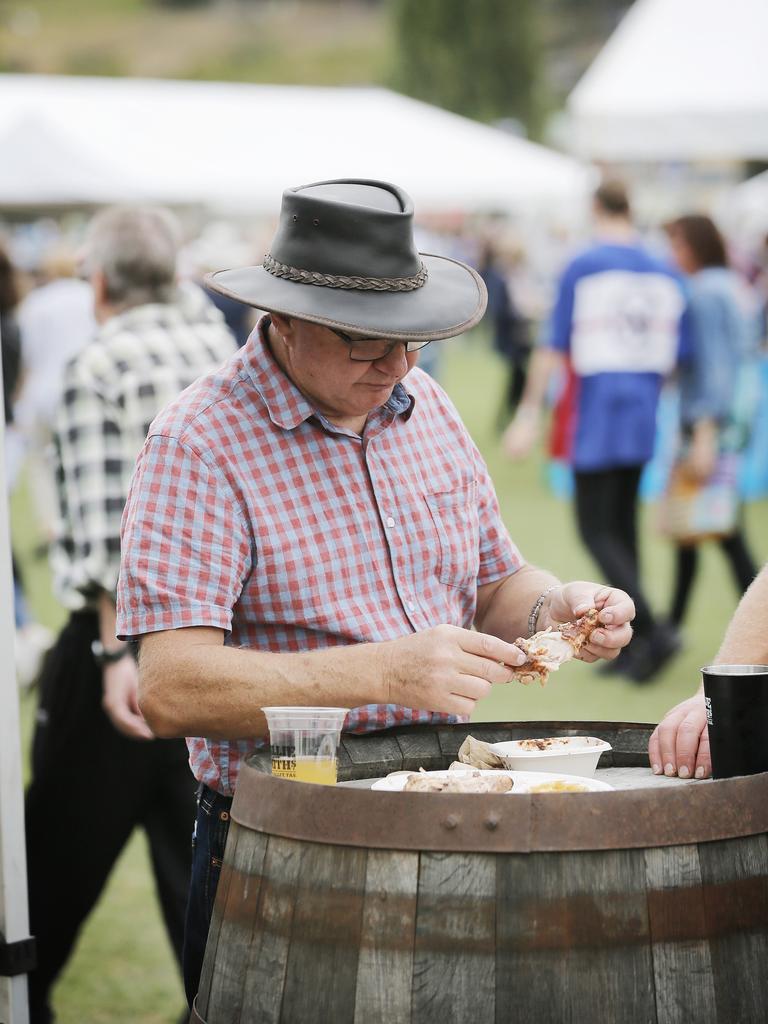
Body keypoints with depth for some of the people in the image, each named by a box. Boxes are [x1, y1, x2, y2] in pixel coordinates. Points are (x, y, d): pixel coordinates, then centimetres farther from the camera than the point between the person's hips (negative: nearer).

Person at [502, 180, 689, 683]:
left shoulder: (581, 268, -8)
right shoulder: (666, 274, 7)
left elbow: (554, 347, -10)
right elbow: (678, 356, 9)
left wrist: (530, 412, -6)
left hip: (594, 420, -5)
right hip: (642, 420, 5)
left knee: (597, 531, -2)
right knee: (623, 524, 13)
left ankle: (652, 628, -17)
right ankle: (631, 644, 14)